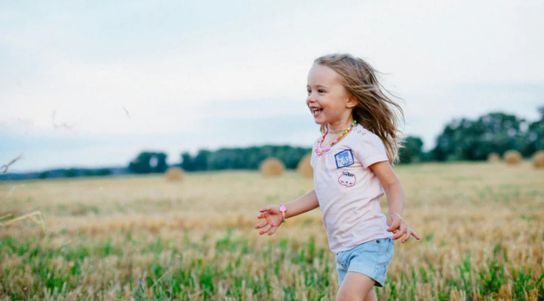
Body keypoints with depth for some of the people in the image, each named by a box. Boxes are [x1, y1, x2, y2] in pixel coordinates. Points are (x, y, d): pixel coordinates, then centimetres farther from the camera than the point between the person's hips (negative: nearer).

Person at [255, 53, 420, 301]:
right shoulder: (320, 147, 10)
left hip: (370, 241, -8)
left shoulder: (363, 140, -12)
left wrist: (395, 215, -29)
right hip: (342, 248, 8)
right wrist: (284, 212, 17)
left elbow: (392, 184, -10)